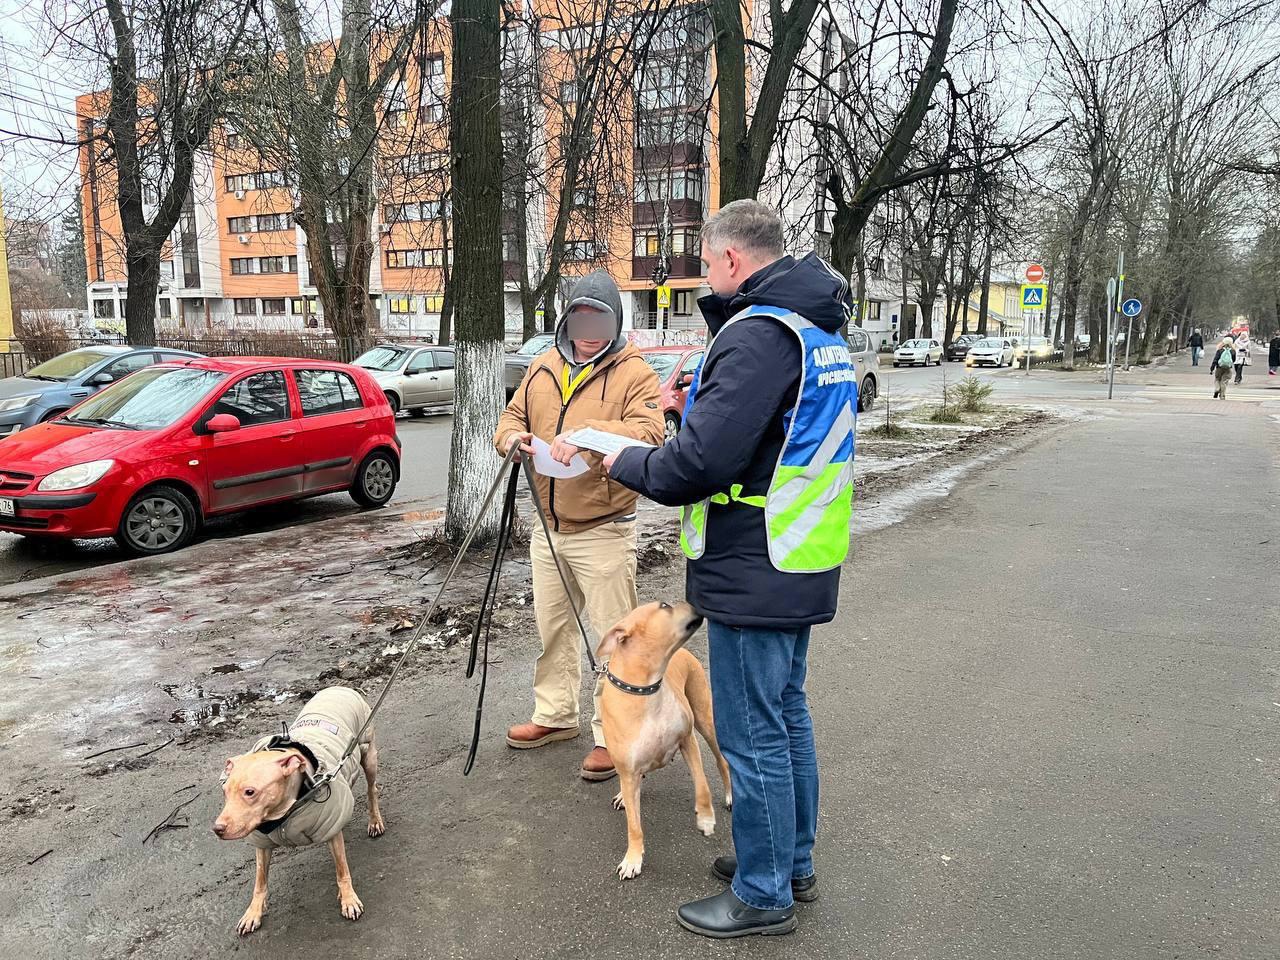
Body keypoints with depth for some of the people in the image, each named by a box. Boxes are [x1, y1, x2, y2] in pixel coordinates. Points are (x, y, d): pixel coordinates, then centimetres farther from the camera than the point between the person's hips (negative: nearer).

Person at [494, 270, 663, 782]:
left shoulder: (634, 374, -9)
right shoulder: (543, 369, 10)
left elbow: (648, 435, -23)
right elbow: (513, 415, 16)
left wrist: (588, 434, -37)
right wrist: (512, 436, -9)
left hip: (603, 531, -6)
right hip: (548, 528, 7)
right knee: (552, 629, 19)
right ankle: (555, 715, 36)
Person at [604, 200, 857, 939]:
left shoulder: (759, 332, -20)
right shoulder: (819, 329, 12)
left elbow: (701, 461, -26)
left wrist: (625, 462, -9)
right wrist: (699, 395, 11)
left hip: (754, 575, -10)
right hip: (802, 567, 10)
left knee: (754, 737, 4)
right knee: (787, 715, 20)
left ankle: (763, 894, 20)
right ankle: (793, 861, 36)